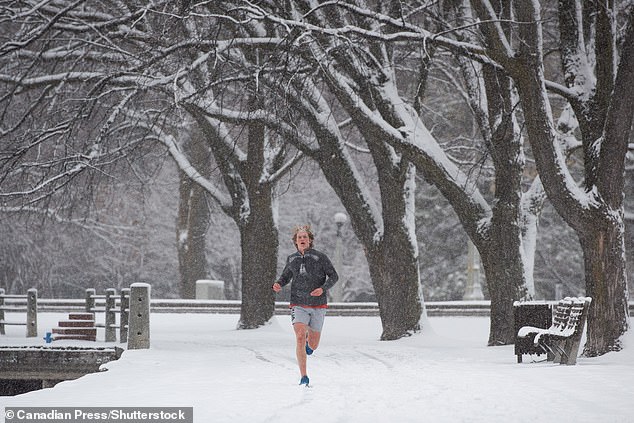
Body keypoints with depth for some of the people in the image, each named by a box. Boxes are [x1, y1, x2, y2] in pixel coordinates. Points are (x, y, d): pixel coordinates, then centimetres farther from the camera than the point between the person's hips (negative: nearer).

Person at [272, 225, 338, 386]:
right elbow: (286, 276, 20)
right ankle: (304, 377, -16)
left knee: (312, 345, 9)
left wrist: (323, 289, -19)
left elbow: (334, 276, -1)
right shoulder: (291, 259, 6)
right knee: (300, 339, -20)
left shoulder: (320, 257, -4)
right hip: (298, 305, 0)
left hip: (318, 305, 0)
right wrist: (279, 285, -3)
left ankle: (310, 338, 50)